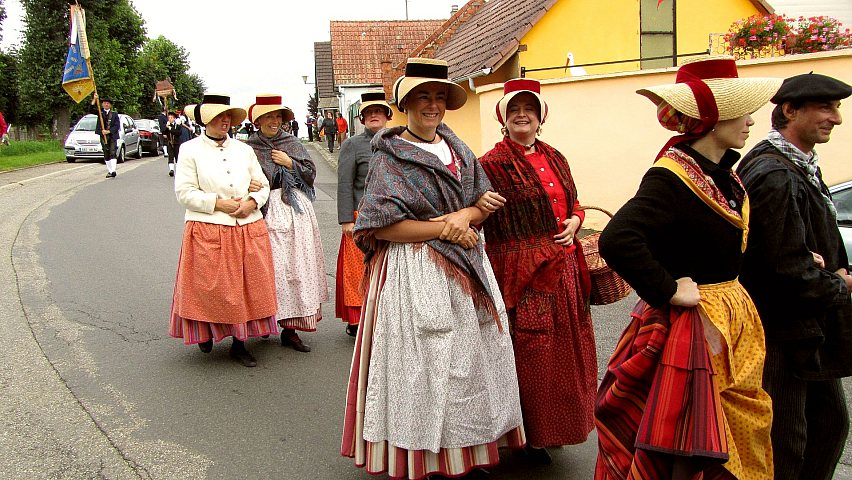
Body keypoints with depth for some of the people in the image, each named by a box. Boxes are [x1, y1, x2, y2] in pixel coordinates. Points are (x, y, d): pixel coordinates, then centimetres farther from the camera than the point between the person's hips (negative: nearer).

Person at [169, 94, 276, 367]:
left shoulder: (244, 150, 14)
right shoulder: (190, 150, 2)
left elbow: (262, 184, 14)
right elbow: (184, 192, -5)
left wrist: (252, 202, -6)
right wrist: (218, 203, -14)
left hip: (249, 229, 4)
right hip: (208, 232, -4)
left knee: (248, 286, 4)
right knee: (211, 288, 1)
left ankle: (239, 343, 15)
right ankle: (205, 332, 26)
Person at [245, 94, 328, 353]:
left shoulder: (293, 144, 11)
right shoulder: (249, 148, 3)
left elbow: (311, 173, 9)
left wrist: (290, 163, -4)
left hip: (297, 210, 3)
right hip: (268, 213, -3)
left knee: (298, 266, 1)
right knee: (274, 268, -8)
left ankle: (291, 328, 6)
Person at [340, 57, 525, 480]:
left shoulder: (457, 148, 13)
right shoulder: (389, 156, -6)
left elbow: (486, 202, 13)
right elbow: (382, 225, -14)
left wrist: (465, 216, -10)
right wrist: (446, 229, -13)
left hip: (464, 269, 6)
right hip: (414, 272, -6)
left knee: (469, 358, 9)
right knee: (423, 363, -2)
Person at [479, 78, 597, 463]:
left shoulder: (554, 158, 13)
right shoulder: (493, 164, -8)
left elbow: (573, 201, 22)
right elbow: (481, 217, -13)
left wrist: (574, 221, 0)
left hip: (564, 269, 7)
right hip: (523, 274, -7)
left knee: (565, 348, 15)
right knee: (531, 353, -1)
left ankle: (553, 424, 33)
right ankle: (531, 434, 18)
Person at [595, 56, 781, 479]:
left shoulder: (723, 173, 7)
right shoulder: (671, 178, -21)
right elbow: (617, 239, -36)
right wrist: (668, 291, -26)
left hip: (732, 319, 9)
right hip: (688, 321, -9)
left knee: (735, 440, 19)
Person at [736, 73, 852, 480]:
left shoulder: (802, 166, 11)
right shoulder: (775, 175, -23)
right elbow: (790, 269, -25)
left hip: (809, 328, 10)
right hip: (784, 332, -10)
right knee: (784, 445, 2)